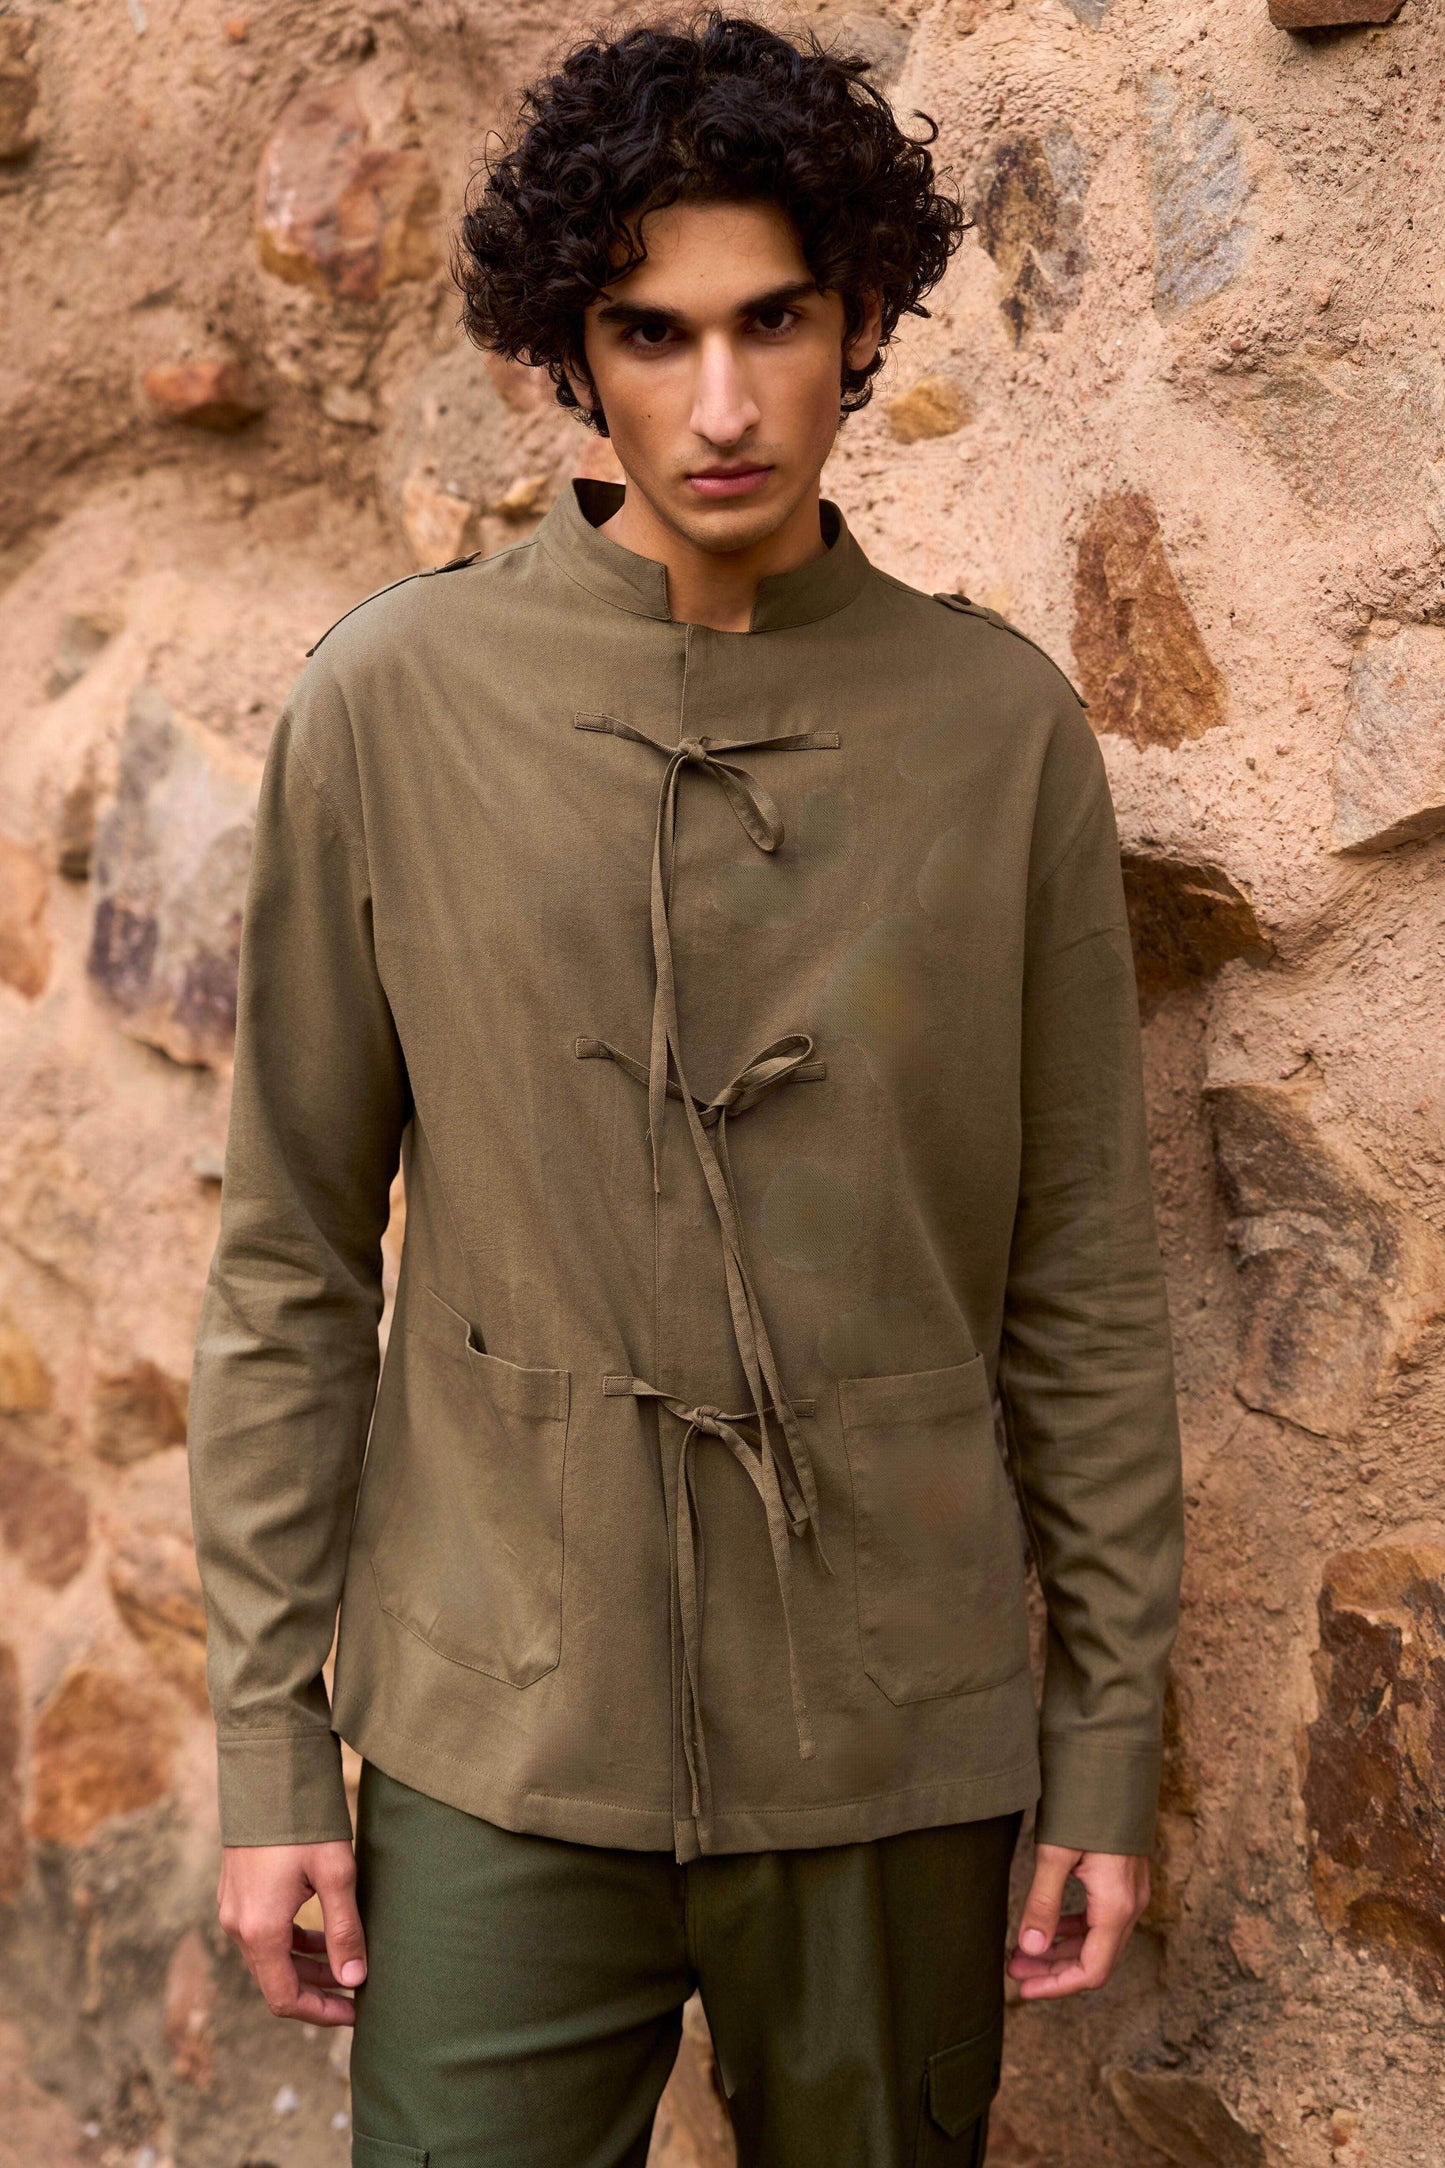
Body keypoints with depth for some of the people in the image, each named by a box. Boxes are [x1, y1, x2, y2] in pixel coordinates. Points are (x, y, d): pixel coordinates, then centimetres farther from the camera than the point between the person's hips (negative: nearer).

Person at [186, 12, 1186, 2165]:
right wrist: (270, 1738, -1)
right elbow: (290, 1260, 0)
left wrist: (1112, 1741, 3)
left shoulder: (1002, 728, -1)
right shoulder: (394, 700, -3)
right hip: (497, 1747, -1)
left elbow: (1084, 1281, 3)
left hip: (900, 1752, 1)